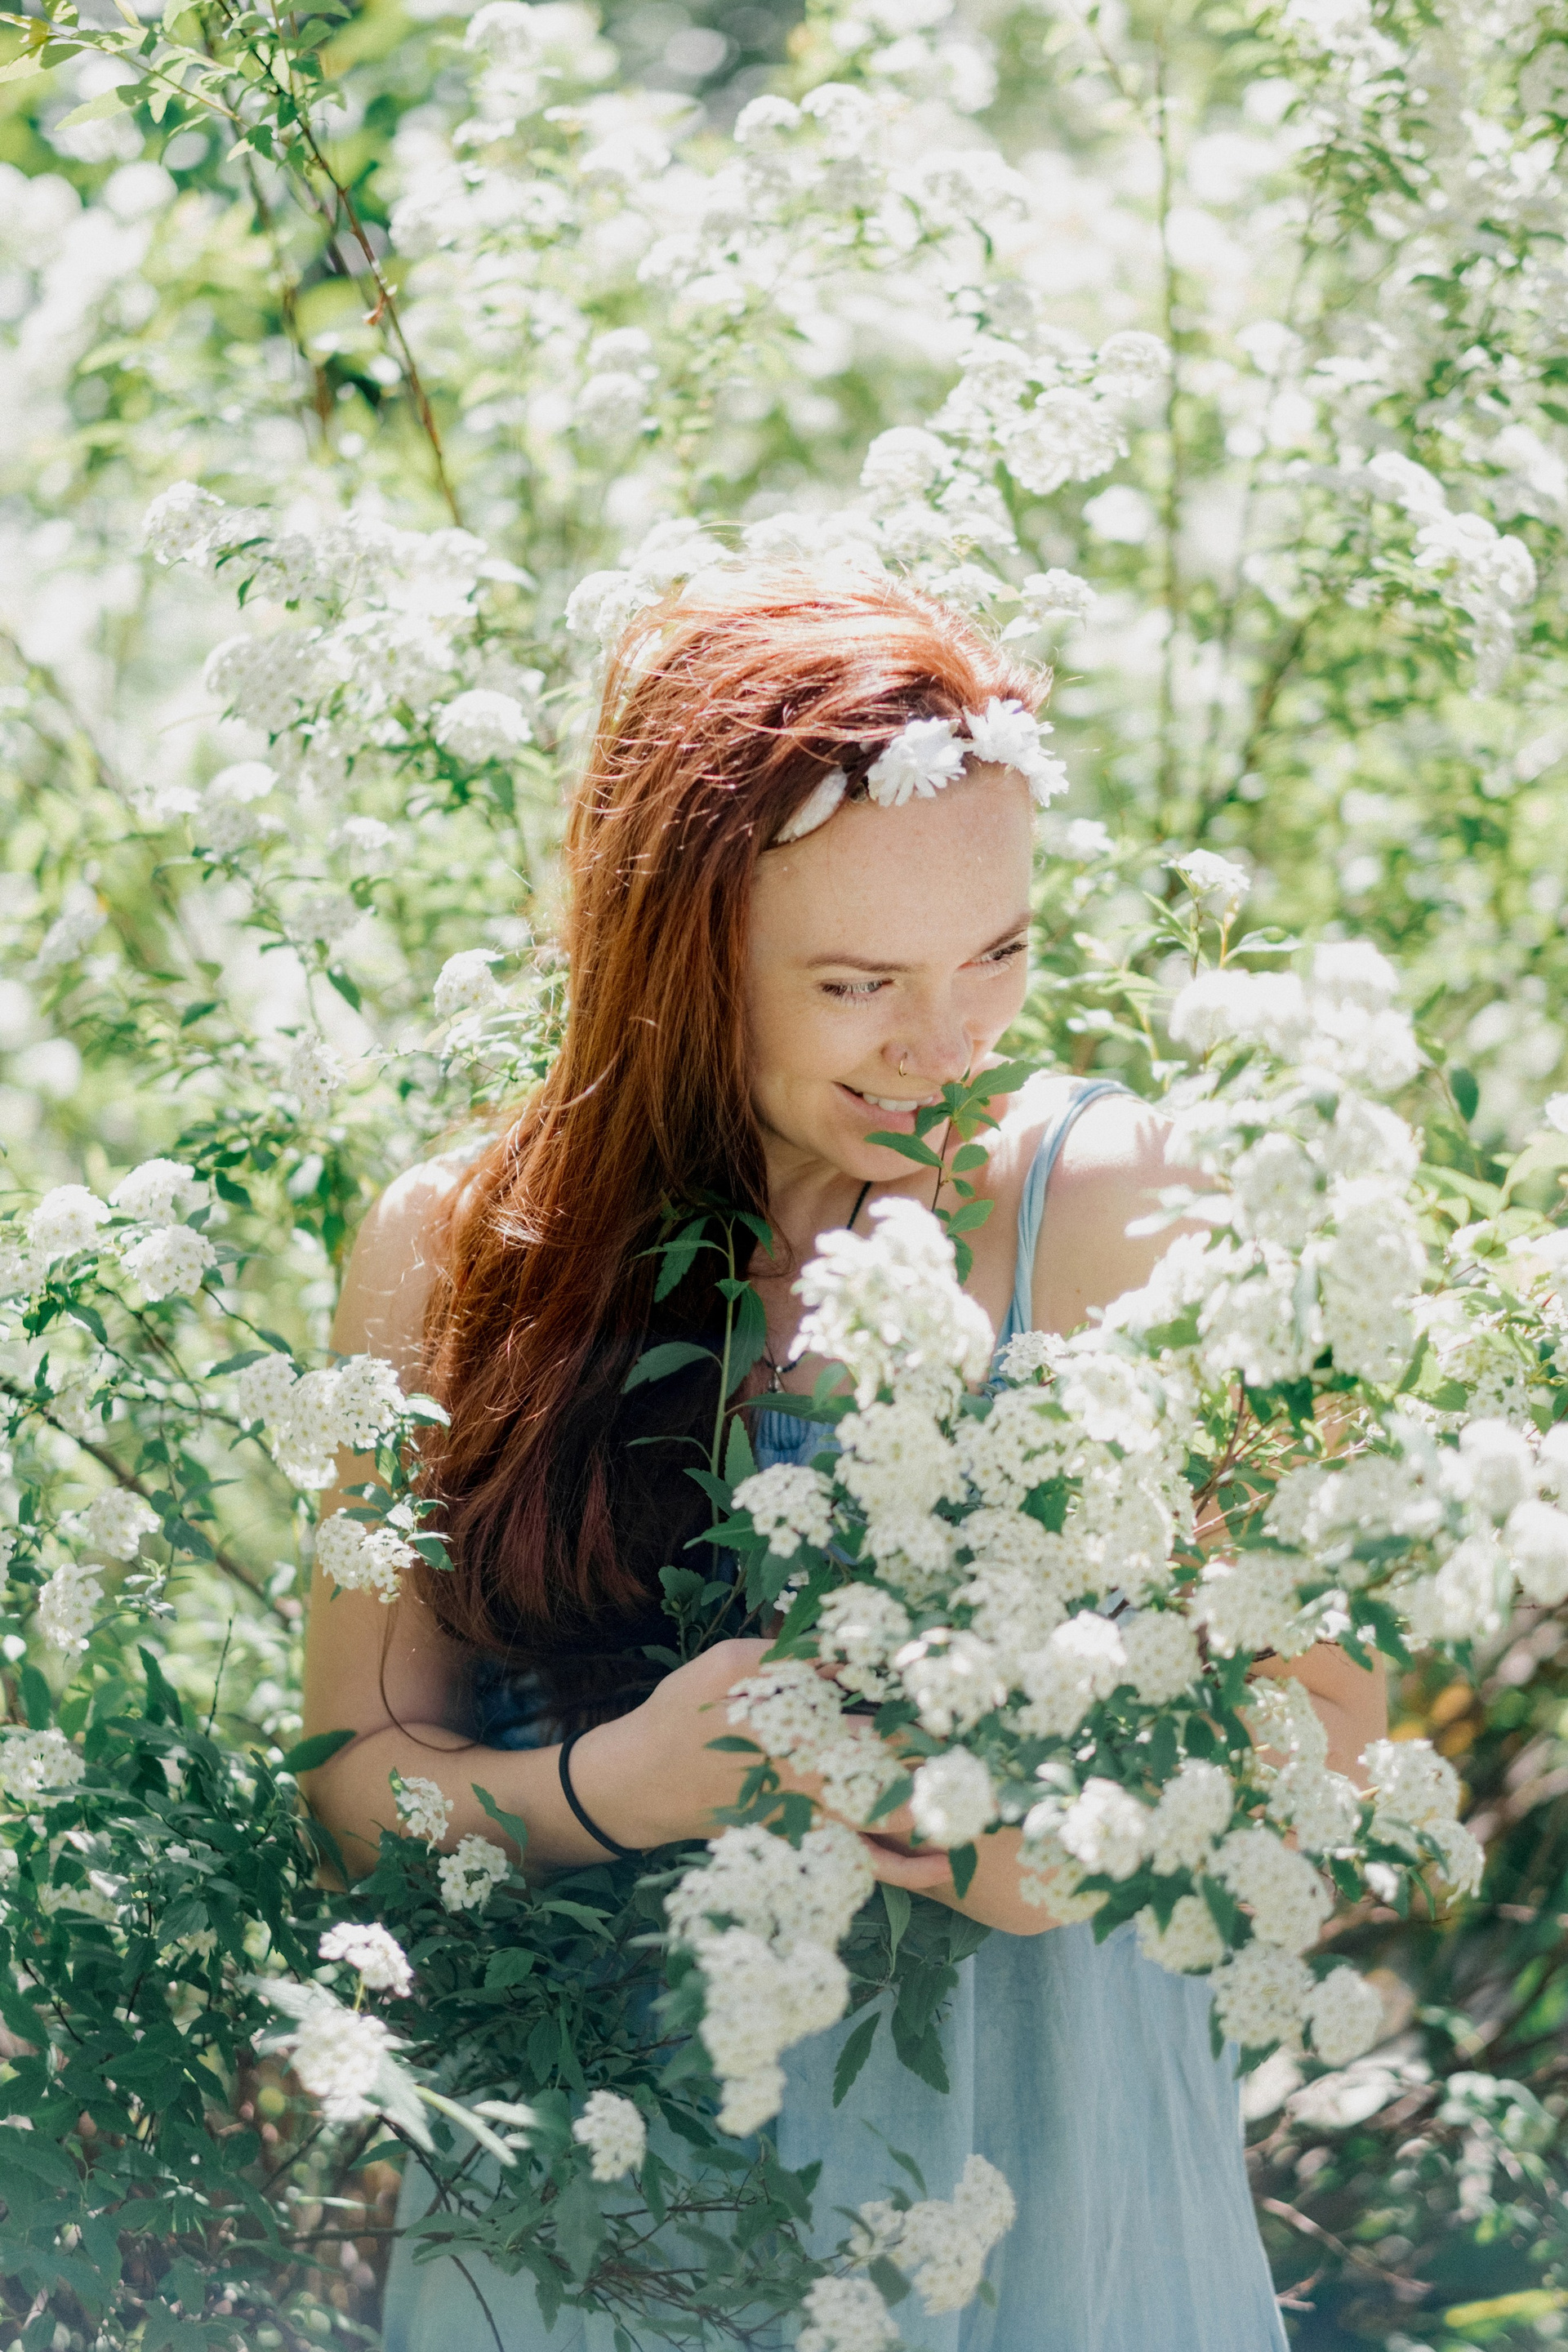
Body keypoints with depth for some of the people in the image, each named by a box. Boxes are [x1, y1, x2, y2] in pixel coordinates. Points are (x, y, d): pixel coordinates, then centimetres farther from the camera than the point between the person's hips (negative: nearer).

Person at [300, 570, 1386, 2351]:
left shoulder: (1110, 1209, -8)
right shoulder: (451, 1259, -5)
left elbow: (1323, 1707, -5)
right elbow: (354, 1774, -4)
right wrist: (616, 1789, -23)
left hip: (1037, 2166, -1)